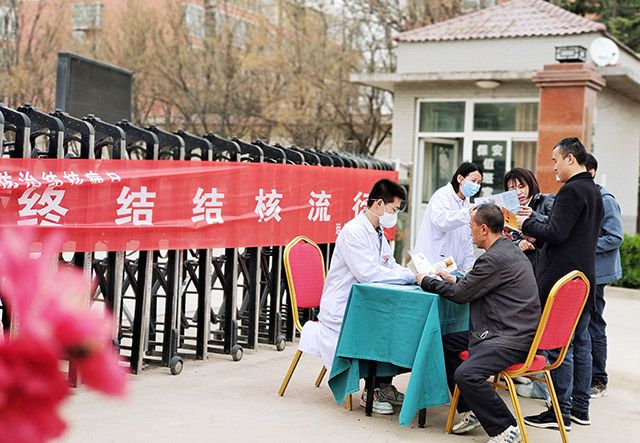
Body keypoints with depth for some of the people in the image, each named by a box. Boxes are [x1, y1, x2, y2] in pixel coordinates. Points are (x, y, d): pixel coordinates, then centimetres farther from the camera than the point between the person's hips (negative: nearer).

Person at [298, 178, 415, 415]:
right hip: (342, 310, -9)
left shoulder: (378, 234, 14)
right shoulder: (354, 231, -18)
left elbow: (391, 268, 12)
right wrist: (411, 276, -21)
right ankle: (371, 392, -5)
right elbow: (368, 273, -26)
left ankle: (384, 386, 4)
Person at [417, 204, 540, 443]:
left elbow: (461, 294, -11)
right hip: (511, 331, 12)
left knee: (466, 374, -29)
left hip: (512, 339, -12)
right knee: (445, 344, 15)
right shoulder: (510, 250, 15)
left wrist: (426, 281, 4)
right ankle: (471, 411, 20)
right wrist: (455, 280, 22)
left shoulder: (495, 258, -18)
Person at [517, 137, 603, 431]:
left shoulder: (571, 190, -15)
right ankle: (580, 408, 20)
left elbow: (556, 233, -20)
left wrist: (527, 224, -4)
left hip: (561, 279, -10)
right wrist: (537, 232, 18)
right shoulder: (594, 191, 15)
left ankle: (560, 413, 0)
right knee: (581, 343, 13)